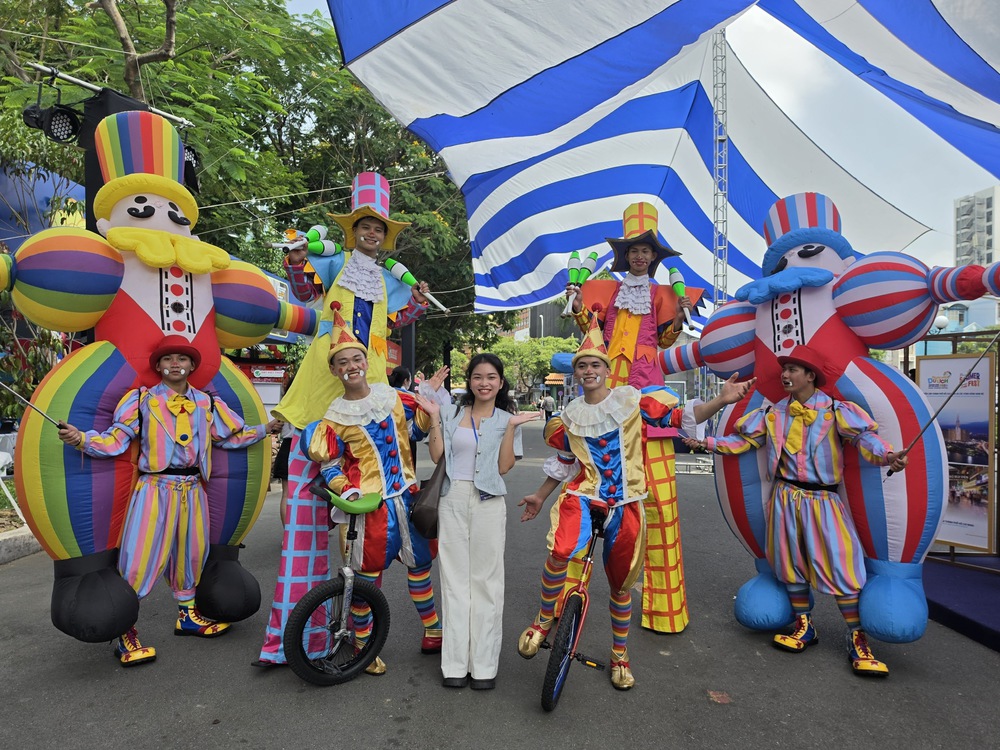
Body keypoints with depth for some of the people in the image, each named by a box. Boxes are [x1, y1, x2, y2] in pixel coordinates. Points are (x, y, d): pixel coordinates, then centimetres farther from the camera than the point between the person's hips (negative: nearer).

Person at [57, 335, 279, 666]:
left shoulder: (207, 403, 10)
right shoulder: (142, 400, 0)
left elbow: (231, 437, 17)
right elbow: (115, 441, -6)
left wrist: (265, 429, 12)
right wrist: (81, 439, -22)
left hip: (192, 489, 4)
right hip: (155, 488, -4)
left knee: (191, 553, 16)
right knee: (140, 560, -6)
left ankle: (187, 615, 35)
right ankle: (125, 635, 8)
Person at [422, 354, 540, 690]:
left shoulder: (507, 420, 5)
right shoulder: (451, 414, 9)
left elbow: (503, 466, -5)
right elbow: (437, 456, 0)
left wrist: (512, 427, -11)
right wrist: (434, 418, -3)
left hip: (488, 502, -1)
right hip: (453, 500, 2)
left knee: (486, 580, 3)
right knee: (454, 579, 6)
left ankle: (484, 665, 14)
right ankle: (455, 663, 16)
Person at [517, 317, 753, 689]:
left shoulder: (632, 399, -2)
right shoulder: (569, 415, 5)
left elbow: (680, 417, -6)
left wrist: (721, 400, -20)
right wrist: (540, 496, 24)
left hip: (624, 503, 0)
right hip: (583, 494, 0)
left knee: (621, 583, 12)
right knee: (561, 552, -30)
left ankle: (620, 656, 35)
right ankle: (543, 620, -3)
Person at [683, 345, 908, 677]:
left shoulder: (834, 410, -6)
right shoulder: (773, 413, 6)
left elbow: (863, 435, -20)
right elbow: (744, 440, 10)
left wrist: (885, 455, -40)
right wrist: (707, 442, 2)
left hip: (823, 499, -4)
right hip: (786, 497, 4)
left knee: (840, 565, -4)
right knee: (792, 563, 12)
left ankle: (857, 640, 11)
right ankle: (804, 627, 30)